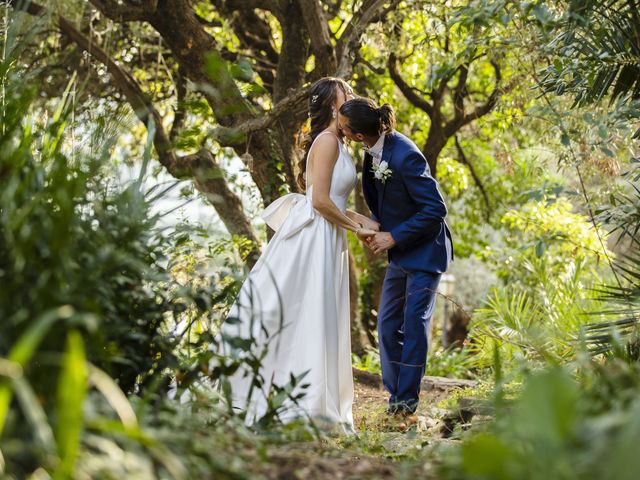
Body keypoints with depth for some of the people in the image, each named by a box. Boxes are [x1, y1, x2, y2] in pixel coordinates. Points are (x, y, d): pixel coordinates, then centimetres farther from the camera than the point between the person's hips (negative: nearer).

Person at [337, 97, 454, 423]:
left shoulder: (405, 156, -29)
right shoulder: (373, 149, -3)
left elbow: (435, 210, -25)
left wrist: (394, 237, -21)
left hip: (425, 250, -9)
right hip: (400, 250, 9)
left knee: (414, 322, -6)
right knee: (388, 323, 8)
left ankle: (407, 401, 2)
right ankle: (395, 395, 17)